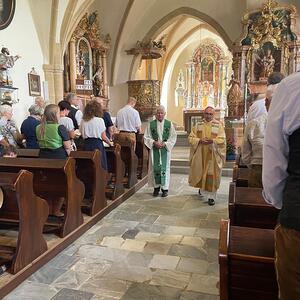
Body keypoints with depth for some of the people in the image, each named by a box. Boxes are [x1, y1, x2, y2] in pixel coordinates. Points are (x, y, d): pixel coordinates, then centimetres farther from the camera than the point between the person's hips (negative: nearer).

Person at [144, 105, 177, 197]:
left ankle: (165, 188, 11)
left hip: (165, 149, 0)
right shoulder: (151, 124, 1)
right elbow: (146, 137, 2)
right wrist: (154, 142, -13)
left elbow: (173, 137, 1)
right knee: (155, 168, 4)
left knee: (165, 168, 2)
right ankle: (156, 187, 17)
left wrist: (165, 143, -12)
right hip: (154, 149, 1)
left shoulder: (169, 124, 0)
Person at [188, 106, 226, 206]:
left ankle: (211, 196, 8)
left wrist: (212, 141, -25)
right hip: (200, 154, 3)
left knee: (211, 175, -3)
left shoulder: (218, 125, 0)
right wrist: (200, 140, -16)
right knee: (199, 173, 14)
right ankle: (201, 188, 42)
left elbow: (222, 139, -7)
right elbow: (191, 138, 1)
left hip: (213, 155, -2)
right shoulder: (198, 125, 6)